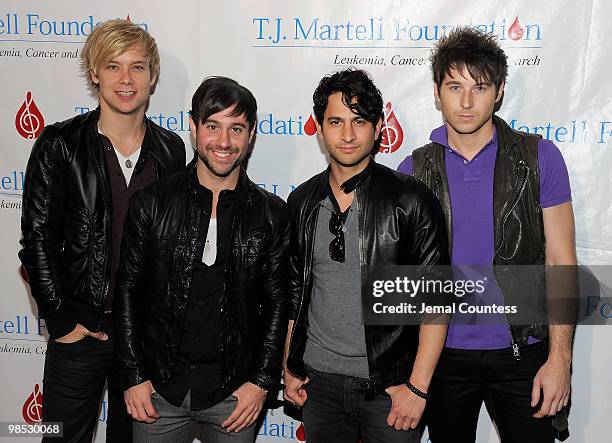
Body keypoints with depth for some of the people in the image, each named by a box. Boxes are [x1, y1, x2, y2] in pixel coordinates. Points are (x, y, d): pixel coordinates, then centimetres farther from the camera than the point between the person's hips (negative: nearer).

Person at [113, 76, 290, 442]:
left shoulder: (272, 215, -4)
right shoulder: (152, 203, -5)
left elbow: (277, 302, 0)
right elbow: (128, 292, 0)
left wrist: (262, 381, -4)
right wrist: (133, 376, -2)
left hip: (235, 393, 0)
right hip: (159, 388, 0)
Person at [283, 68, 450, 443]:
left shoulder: (411, 201, -11)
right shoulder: (302, 202, 2)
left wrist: (417, 387, -13)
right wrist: (290, 368, 10)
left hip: (389, 384, -3)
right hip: (319, 380, 4)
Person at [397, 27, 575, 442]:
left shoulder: (539, 158, -4)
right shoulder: (414, 169, -1)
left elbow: (562, 261, -4)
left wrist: (559, 358, -9)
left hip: (522, 350, -1)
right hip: (442, 350, 2)